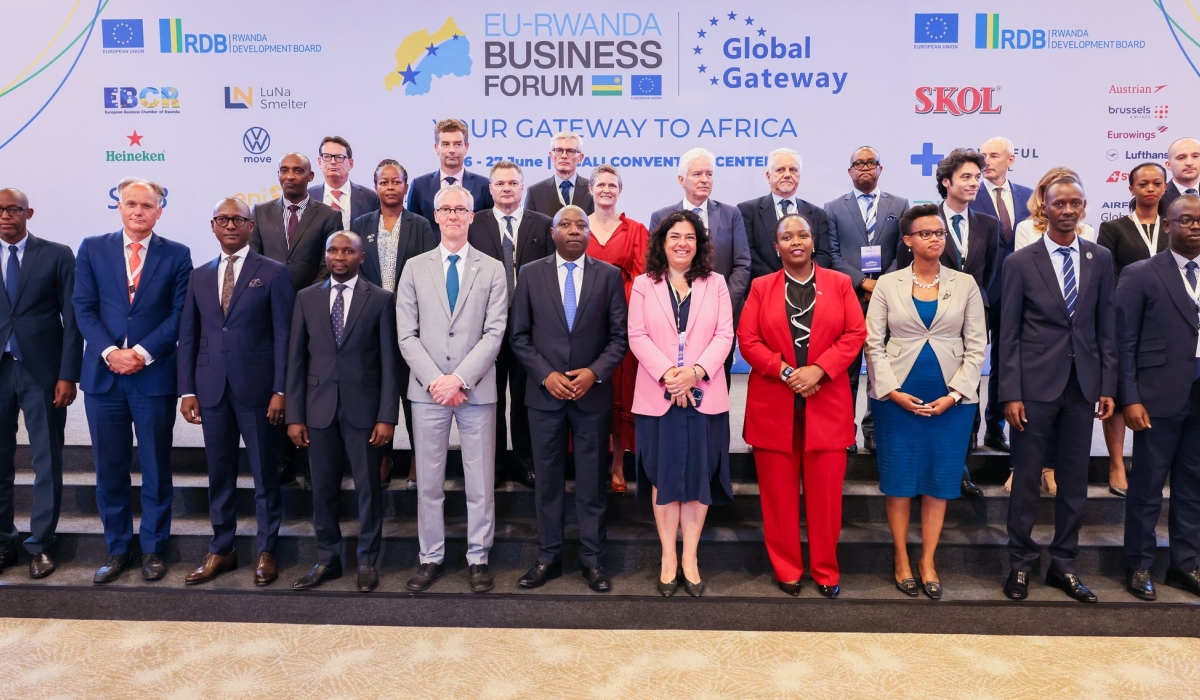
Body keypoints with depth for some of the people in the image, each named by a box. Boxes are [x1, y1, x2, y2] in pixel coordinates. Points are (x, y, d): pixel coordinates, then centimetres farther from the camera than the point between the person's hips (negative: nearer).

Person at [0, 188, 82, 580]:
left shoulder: (57, 255, 1)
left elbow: (72, 318, -2)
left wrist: (68, 375, -8)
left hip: (42, 371, -2)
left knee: (46, 462, 4)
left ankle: (41, 544, 15)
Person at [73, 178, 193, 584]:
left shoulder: (177, 255, 3)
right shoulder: (92, 249, 8)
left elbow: (180, 314, -2)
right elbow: (83, 307, 2)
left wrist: (142, 353, -13)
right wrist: (110, 352, -12)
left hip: (155, 376, -2)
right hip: (103, 375, 2)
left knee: (156, 469, 6)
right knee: (110, 470, 9)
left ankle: (153, 550, 18)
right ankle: (117, 550, 21)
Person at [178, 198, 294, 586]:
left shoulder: (274, 273, -1)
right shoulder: (199, 276, 12)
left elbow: (283, 336, -5)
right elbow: (188, 337, 11)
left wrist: (280, 390, -10)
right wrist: (187, 390, 4)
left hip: (256, 388, -4)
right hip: (212, 389, 4)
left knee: (264, 473, 6)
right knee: (219, 473, 11)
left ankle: (265, 551, 18)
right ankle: (221, 550, 24)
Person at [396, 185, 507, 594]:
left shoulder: (492, 269, 4)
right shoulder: (415, 268, 8)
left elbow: (494, 333, -4)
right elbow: (407, 334, 2)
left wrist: (459, 379, -14)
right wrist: (435, 381, -10)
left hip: (477, 390, -1)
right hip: (427, 390, 1)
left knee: (480, 481, 5)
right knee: (428, 480, 9)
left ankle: (478, 559, 18)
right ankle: (431, 558, 22)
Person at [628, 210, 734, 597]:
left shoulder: (715, 283, 8)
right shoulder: (644, 284, 7)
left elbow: (724, 335, 0)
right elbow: (637, 336, -2)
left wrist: (696, 371, -15)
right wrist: (667, 374, -16)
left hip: (704, 395, 1)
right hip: (657, 396, 0)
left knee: (698, 476, 4)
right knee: (664, 477, 5)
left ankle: (690, 557, 15)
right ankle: (668, 557, 16)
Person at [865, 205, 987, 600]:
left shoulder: (965, 284, 5)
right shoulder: (888, 285, 2)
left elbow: (976, 346, 2)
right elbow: (873, 344, -1)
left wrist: (954, 394, -8)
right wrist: (892, 391, -11)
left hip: (951, 400, 1)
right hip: (897, 398, -1)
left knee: (940, 479, 6)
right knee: (900, 478, 5)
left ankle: (927, 562, 18)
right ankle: (902, 560, 19)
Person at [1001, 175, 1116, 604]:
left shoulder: (1100, 259, 7)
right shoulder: (1021, 262, -3)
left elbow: (1106, 327, 8)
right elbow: (1009, 333, -4)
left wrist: (1108, 386, 3)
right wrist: (1011, 393, -9)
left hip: (1083, 386, 3)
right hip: (1035, 386, -3)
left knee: (1074, 479, 10)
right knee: (1026, 478, 5)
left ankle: (1064, 565, 23)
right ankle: (1020, 564, 18)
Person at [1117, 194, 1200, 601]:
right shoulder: (1140, 275, -3)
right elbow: (1124, 343, -5)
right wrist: (1130, 399, -11)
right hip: (1160, 396, -4)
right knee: (1148, 485, 5)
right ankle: (1139, 567, 17)